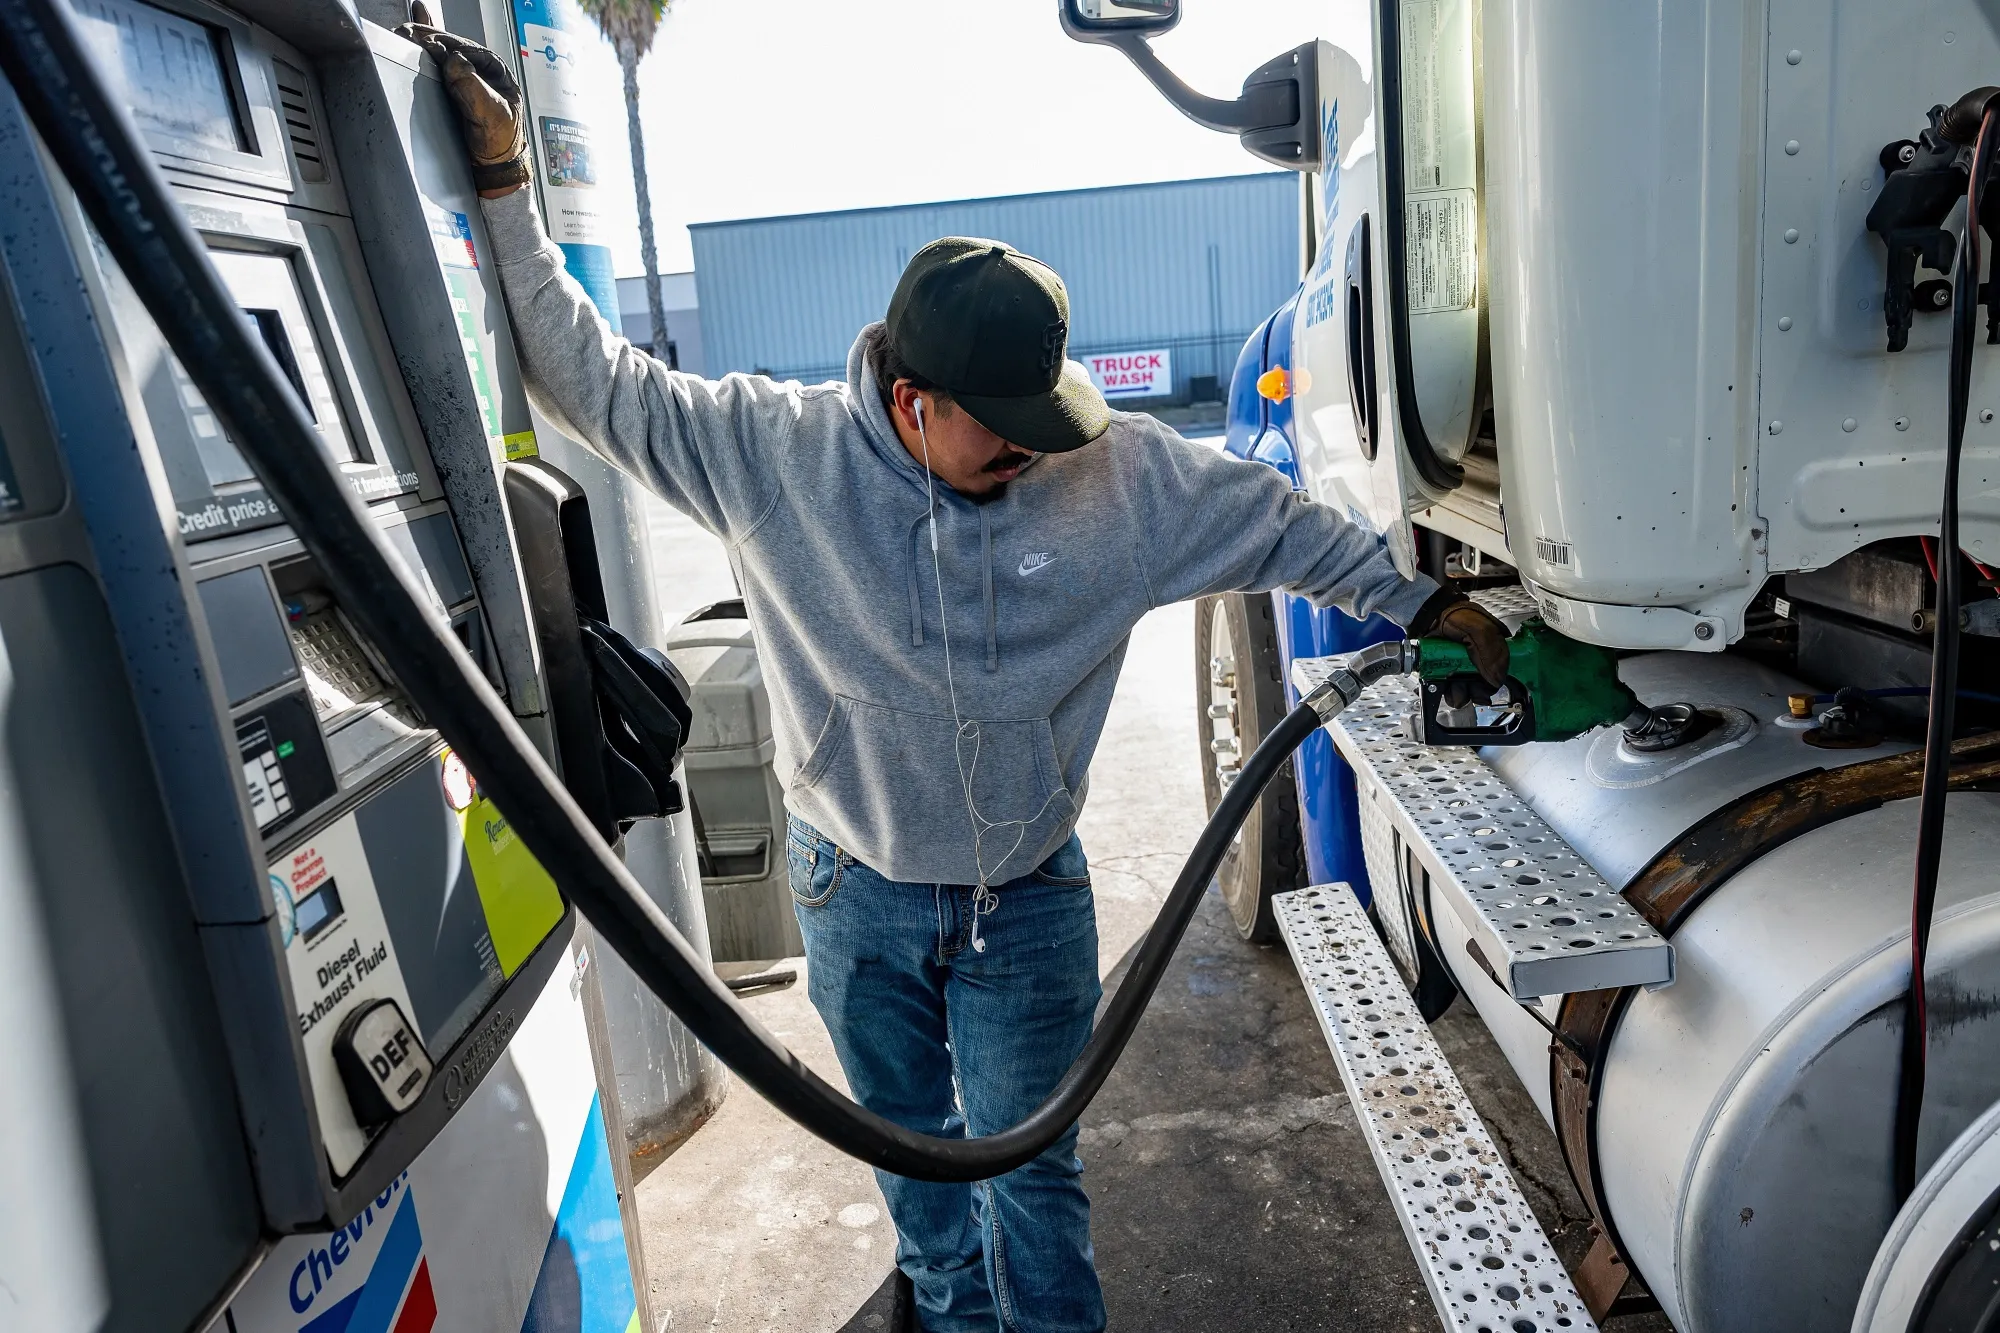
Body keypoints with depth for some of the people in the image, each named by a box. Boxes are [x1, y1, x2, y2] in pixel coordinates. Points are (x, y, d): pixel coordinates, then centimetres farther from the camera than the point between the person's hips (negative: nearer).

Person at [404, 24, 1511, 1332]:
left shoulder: (1121, 472, -15)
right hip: (856, 894, 2)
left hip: (1029, 900, -1)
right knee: (913, 1148, 25)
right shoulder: (777, 450, -16)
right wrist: (505, 184, -13)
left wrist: (1419, 601, 5)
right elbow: (593, 377, -9)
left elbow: (1279, 523, -2)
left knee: (1032, 1172, 12)